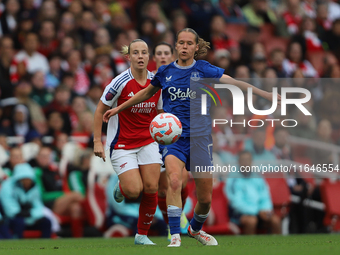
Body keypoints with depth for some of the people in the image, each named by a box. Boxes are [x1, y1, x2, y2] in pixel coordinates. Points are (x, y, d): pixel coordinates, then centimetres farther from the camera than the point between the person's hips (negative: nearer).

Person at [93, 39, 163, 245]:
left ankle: (142, 235, 10)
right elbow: (100, 110, -6)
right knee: (134, 190, -16)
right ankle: (121, 188, 23)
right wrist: (97, 141, -8)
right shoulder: (120, 82, -15)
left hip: (148, 141, 4)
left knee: (151, 188, -6)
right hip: (122, 144, -4)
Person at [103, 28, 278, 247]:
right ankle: (175, 237, -28)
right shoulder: (165, 72, 5)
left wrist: (266, 94, -16)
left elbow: (236, 84, -7)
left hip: (199, 137, 0)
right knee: (175, 179, -29)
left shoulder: (204, 70, -1)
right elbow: (147, 93, 23)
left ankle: (196, 229, 38)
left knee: (205, 197, 5)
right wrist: (119, 108, 27)